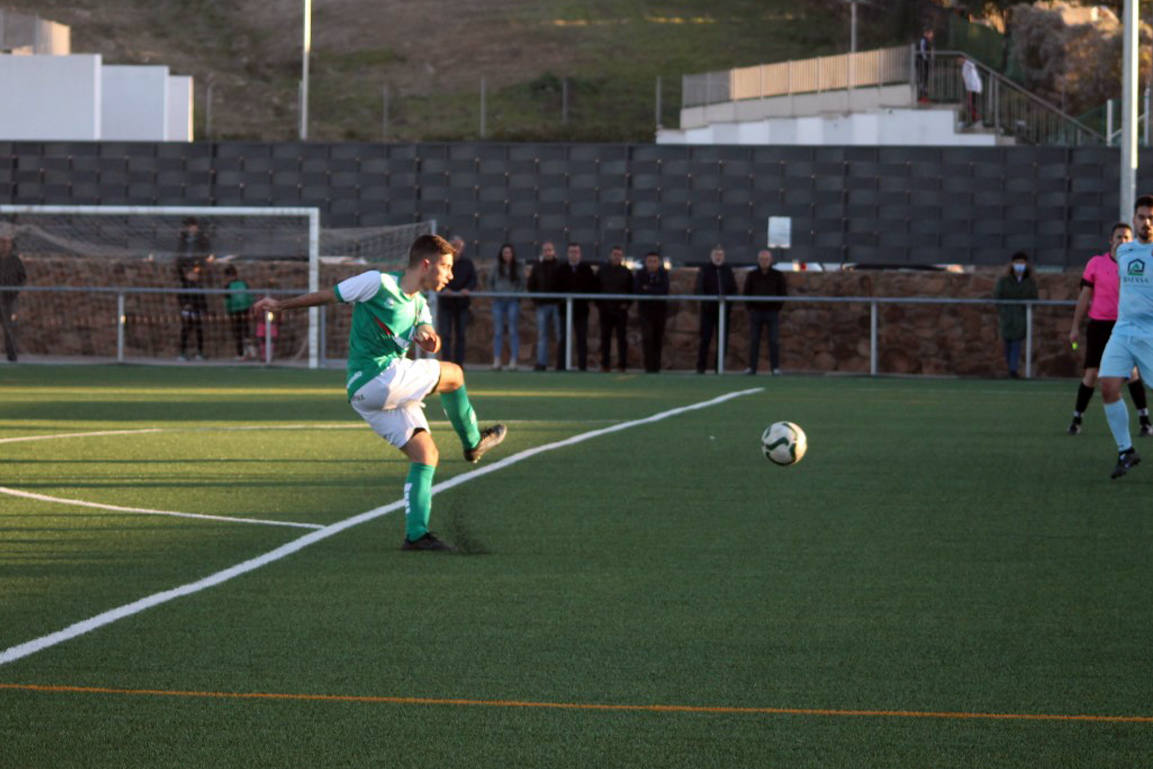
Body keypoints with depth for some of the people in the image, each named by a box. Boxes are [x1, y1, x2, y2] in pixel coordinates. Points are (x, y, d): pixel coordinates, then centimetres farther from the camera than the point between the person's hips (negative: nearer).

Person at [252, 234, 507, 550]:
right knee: (454, 374, -2)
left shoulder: (418, 305, 16)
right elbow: (328, 295, 2)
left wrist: (426, 334, -19)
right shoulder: (379, 283, -8)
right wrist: (281, 305, 9)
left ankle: (416, 533, 0)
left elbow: (430, 344, 5)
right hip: (376, 378, -8)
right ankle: (473, 442, 17)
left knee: (425, 455, 2)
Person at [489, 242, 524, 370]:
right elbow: (492, 282, 16)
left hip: (513, 301, -2)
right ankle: (496, 361, 0)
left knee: (513, 331, -3)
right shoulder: (497, 268, 10)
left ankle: (513, 361, -3)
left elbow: (522, 284, 4)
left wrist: (516, 294, -10)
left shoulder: (517, 267, 4)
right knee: (498, 331, 0)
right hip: (498, 301, 2)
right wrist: (494, 293, 0)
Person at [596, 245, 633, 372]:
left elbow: (631, 291, 10)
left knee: (622, 338, -2)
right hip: (605, 309, 1)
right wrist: (598, 306, 1)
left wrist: (627, 304, -4)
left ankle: (622, 364, 0)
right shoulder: (602, 271, 8)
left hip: (621, 309, -1)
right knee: (605, 338, 2)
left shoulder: (626, 272, 6)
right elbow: (596, 290, 10)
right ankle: (605, 364, 6)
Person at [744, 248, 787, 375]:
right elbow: (746, 292, 10)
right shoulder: (752, 275, 7)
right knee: (754, 341, 1)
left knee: (774, 341, -5)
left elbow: (784, 293, 5)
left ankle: (775, 367, -2)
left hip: (772, 312, -1)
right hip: (756, 312, 1)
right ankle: (752, 367, 4)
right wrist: (750, 308, 2)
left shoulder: (778, 275, 3)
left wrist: (777, 308, -1)